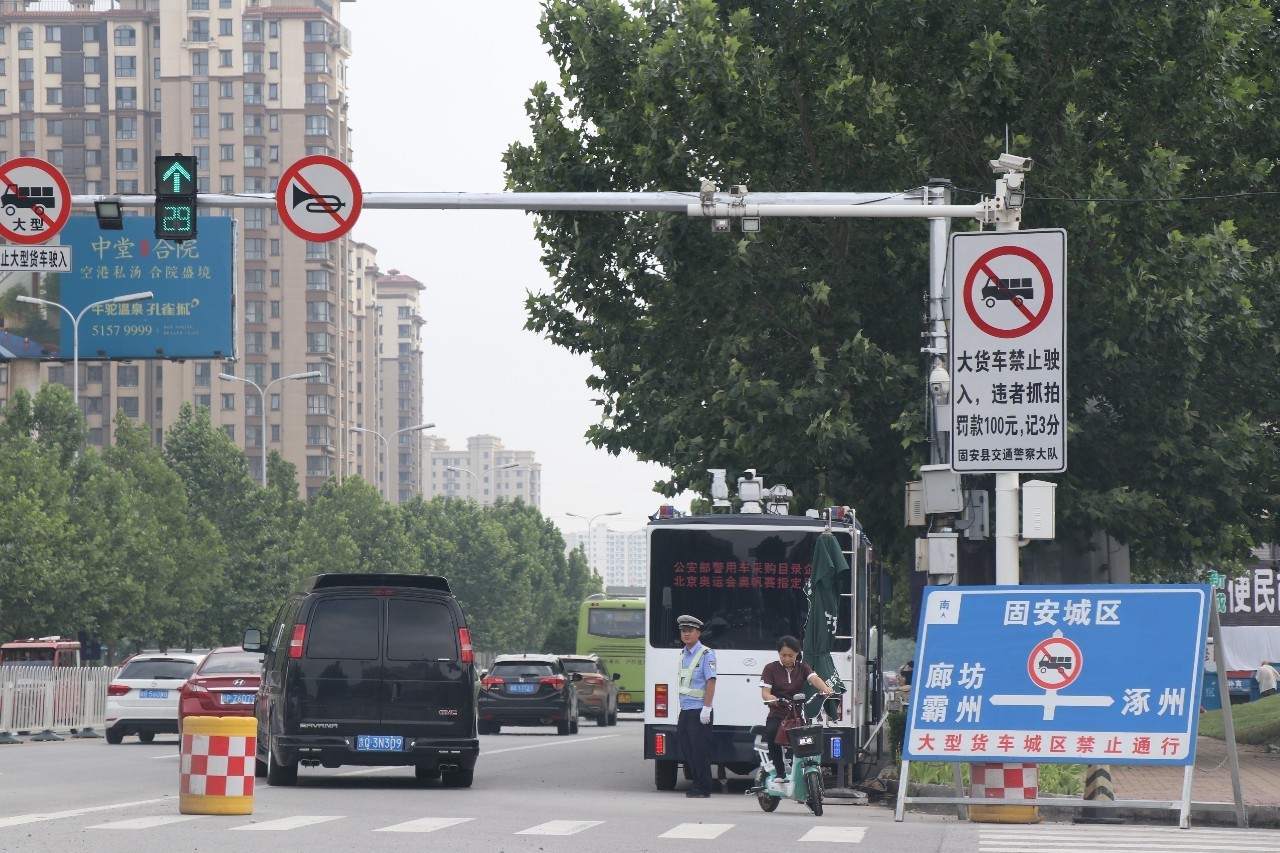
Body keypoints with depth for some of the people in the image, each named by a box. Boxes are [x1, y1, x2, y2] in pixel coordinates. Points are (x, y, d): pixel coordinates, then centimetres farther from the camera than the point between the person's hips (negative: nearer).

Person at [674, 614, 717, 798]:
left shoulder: (706, 654, -8)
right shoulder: (683, 655, 16)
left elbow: (711, 682, -13)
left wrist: (706, 708, -19)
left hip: (698, 711, -8)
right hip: (685, 711, 8)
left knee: (700, 749, -5)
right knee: (684, 745, 7)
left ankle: (702, 788, 0)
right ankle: (697, 784, 15)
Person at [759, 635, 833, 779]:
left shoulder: (802, 668, 12)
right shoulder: (771, 668, 7)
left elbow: (815, 679, -8)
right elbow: (764, 691, -5)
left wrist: (826, 689, -32)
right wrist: (769, 697, -31)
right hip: (777, 715, -2)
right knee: (771, 732, -34)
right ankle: (779, 773, -23)